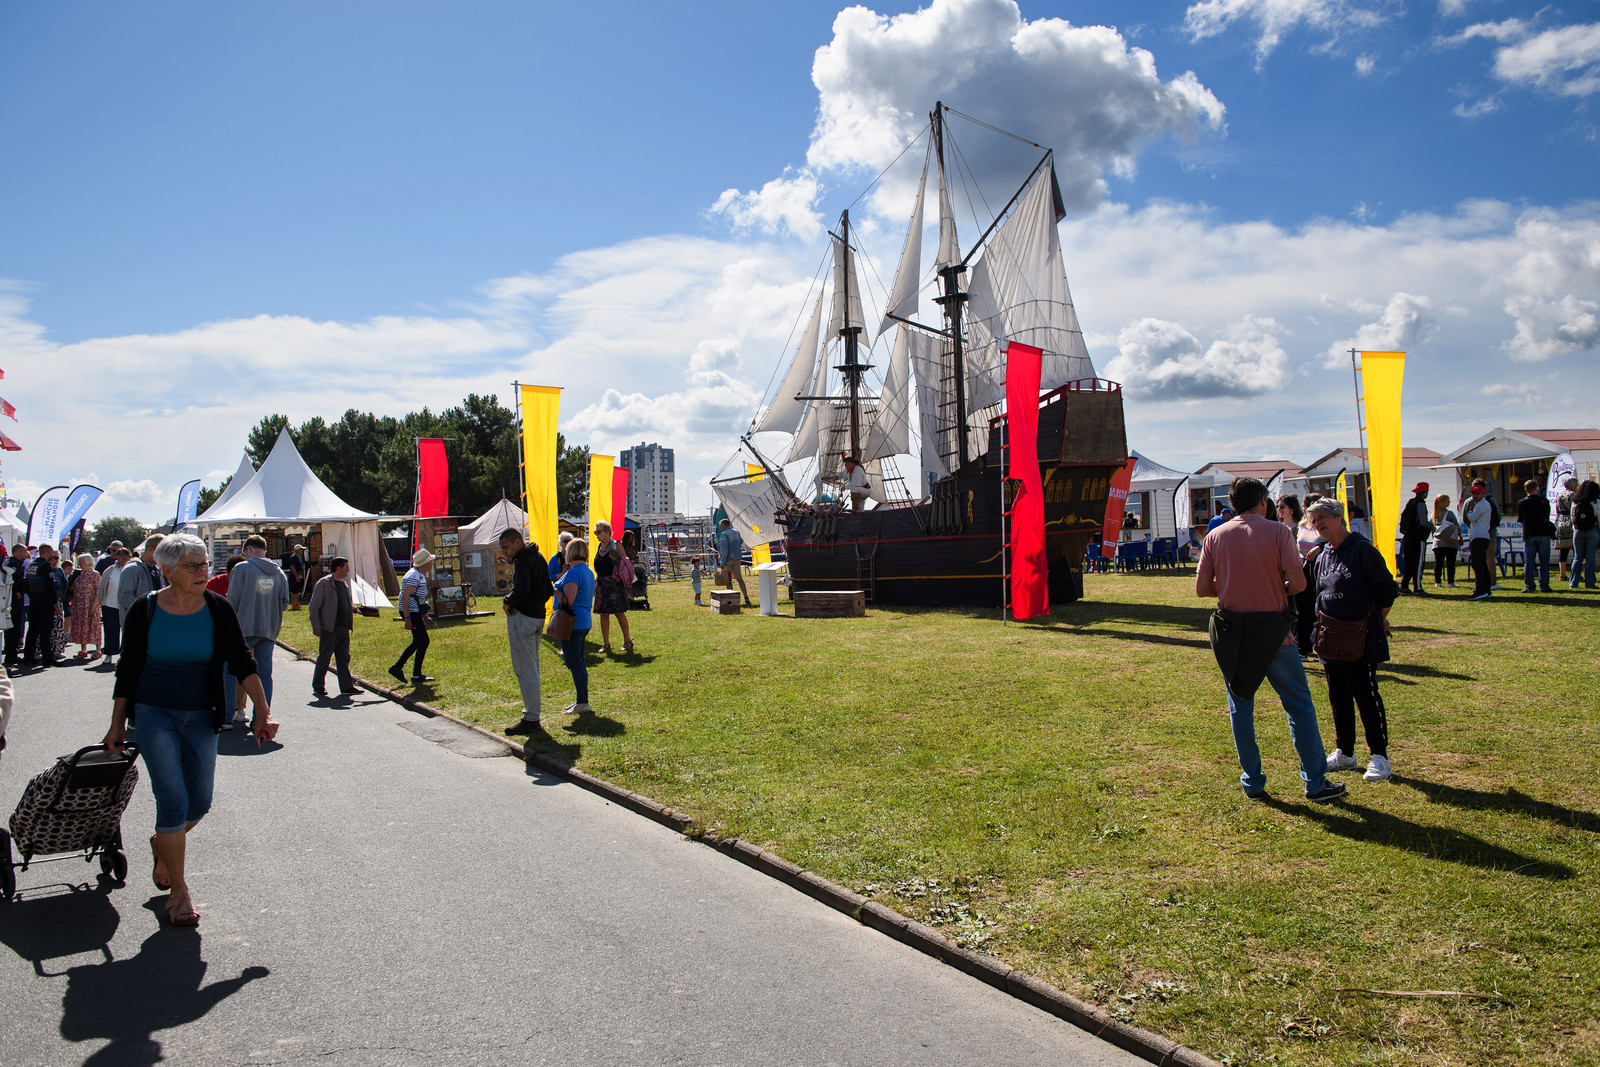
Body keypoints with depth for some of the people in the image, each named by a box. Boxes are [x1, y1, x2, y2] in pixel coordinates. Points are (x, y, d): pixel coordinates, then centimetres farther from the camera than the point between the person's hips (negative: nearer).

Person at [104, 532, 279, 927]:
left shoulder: (218, 609, -5)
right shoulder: (145, 610, -8)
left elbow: (242, 662, -7)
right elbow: (127, 670, 1)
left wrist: (264, 712, -17)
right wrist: (117, 726, 3)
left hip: (201, 716, 3)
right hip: (155, 715, -2)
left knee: (200, 802, 7)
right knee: (173, 802, -8)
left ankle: (163, 844, 40)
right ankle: (178, 891, 6)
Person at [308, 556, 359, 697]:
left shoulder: (344, 583, 14)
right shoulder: (323, 583, -9)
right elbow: (314, 607, -10)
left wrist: (355, 609, 7)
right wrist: (316, 626, -13)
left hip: (343, 628, 7)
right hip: (329, 629, -7)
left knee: (344, 658, 6)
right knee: (324, 658, 3)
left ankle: (347, 687, 8)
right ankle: (318, 687, 16)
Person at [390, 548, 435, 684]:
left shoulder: (420, 575, 14)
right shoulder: (414, 576, -19)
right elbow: (404, 598, -24)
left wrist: (424, 614, 26)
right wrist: (408, 619, -26)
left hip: (416, 612, 10)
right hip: (411, 612, -10)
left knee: (418, 641, 16)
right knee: (423, 641, -6)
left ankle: (397, 667, 20)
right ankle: (416, 676, 0)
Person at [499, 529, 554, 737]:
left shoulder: (522, 560, -15)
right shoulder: (539, 558, 15)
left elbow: (522, 589, -30)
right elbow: (547, 591, 20)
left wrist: (508, 602, -14)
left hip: (522, 617, -10)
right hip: (538, 616, 10)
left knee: (525, 671, -6)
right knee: (532, 668, 17)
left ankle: (530, 721, -3)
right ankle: (532, 714, 24)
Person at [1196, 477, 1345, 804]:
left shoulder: (1215, 537, 2)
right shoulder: (1277, 532, -6)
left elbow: (1201, 588, 0)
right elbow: (1298, 582, -13)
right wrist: (1278, 590, 8)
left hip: (1230, 628, 3)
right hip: (1272, 628, -2)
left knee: (1240, 706, 12)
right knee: (1299, 705, 8)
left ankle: (1252, 783, 15)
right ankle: (1316, 783, 11)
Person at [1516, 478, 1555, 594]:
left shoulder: (1521, 503, -2)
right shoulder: (1544, 501, -2)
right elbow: (1547, 516, 11)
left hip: (1529, 535, 0)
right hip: (1544, 534, 0)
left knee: (1528, 562, 3)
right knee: (1544, 561, 7)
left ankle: (1529, 586, 1)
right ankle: (1544, 586, 7)